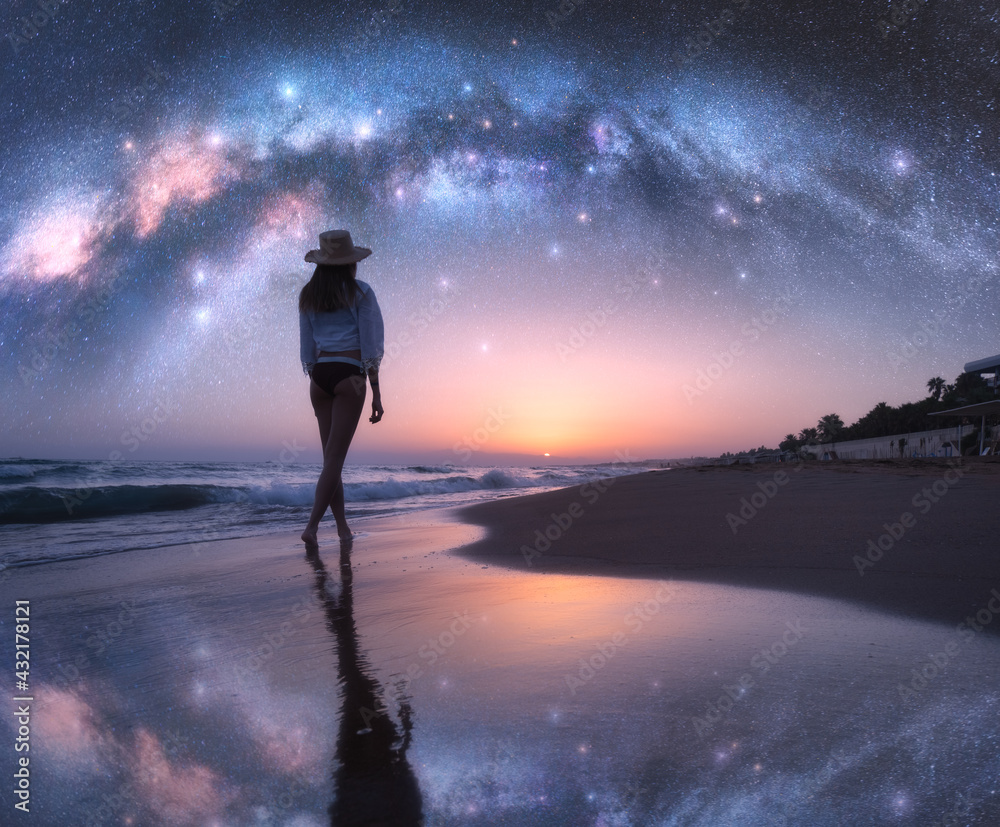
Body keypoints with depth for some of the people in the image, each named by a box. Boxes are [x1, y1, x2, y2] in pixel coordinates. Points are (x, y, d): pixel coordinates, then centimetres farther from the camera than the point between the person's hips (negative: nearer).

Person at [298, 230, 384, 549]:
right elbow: (370, 346, -4)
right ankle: (312, 525, -10)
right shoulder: (360, 292, 1)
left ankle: (343, 527, 16)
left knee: (331, 456, 11)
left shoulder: (308, 296, 14)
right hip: (348, 374, -5)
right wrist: (376, 394, -3)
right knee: (335, 456, -4)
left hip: (319, 374, 5)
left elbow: (307, 349, 15)